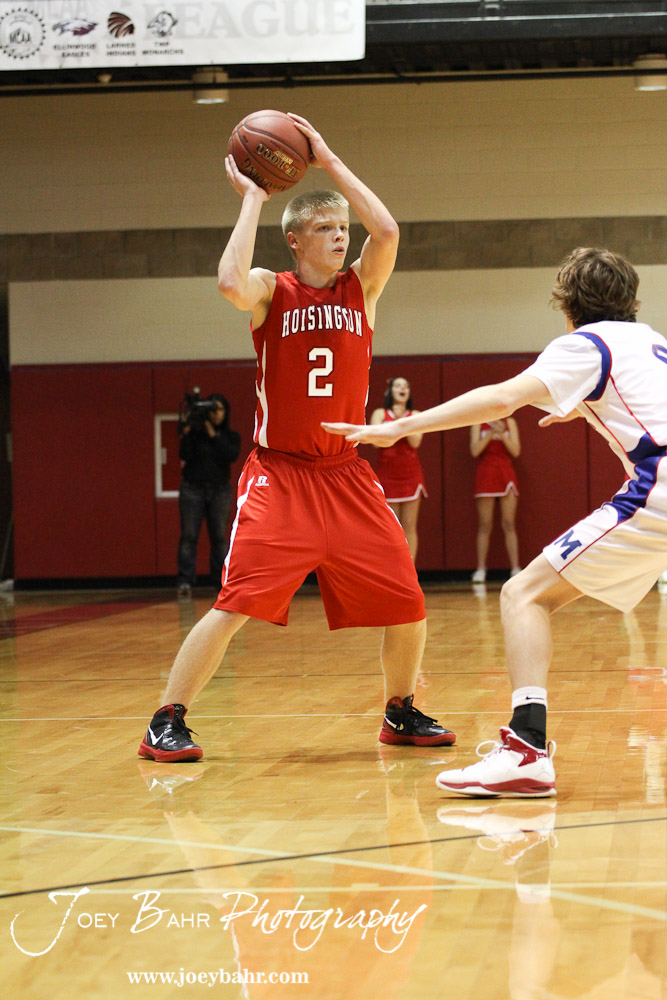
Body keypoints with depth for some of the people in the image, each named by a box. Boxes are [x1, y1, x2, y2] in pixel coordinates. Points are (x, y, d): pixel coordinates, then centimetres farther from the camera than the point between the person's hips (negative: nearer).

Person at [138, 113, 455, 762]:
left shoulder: (361, 287, 6)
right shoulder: (270, 290, -2)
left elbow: (386, 231, -13)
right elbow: (231, 283, -26)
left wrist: (329, 160, -8)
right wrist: (252, 199, -16)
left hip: (346, 476, 4)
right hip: (279, 472, -4)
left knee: (407, 607, 2)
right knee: (235, 603, -15)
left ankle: (401, 714, 25)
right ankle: (166, 724, -5)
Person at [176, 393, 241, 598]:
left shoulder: (231, 436, 7)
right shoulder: (194, 432, 1)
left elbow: (231, 455, -11)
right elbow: (185, 455, -9)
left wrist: (213, 434, -14)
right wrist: (186, 433, -19)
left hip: (219, 490, 1)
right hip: (192, 489, -1)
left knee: (219, 537, 0)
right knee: (189, 536, -6)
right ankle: (185, 582, -8)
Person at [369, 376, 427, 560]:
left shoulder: (415, 415, 7)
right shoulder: (380, 414, 4)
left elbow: (415, 442, -7)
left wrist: (402, 420, -14)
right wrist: (393, 421, -14)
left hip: (410, 474, 1)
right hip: (387, 474, -1)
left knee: (409, 526, -3)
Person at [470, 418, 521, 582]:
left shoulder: (510, 422, 8)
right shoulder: (478, 423, 6)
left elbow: (516, 451, 0)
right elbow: (475, 451, -5)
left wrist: (502, 434, -12)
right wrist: (491, 433, -12)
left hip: (506, 474, 1)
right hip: (485, 474, -1)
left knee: (509, 524, -4)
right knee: (484, 525, -1)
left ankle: (515, 568, -5)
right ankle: (480, 570, 0)